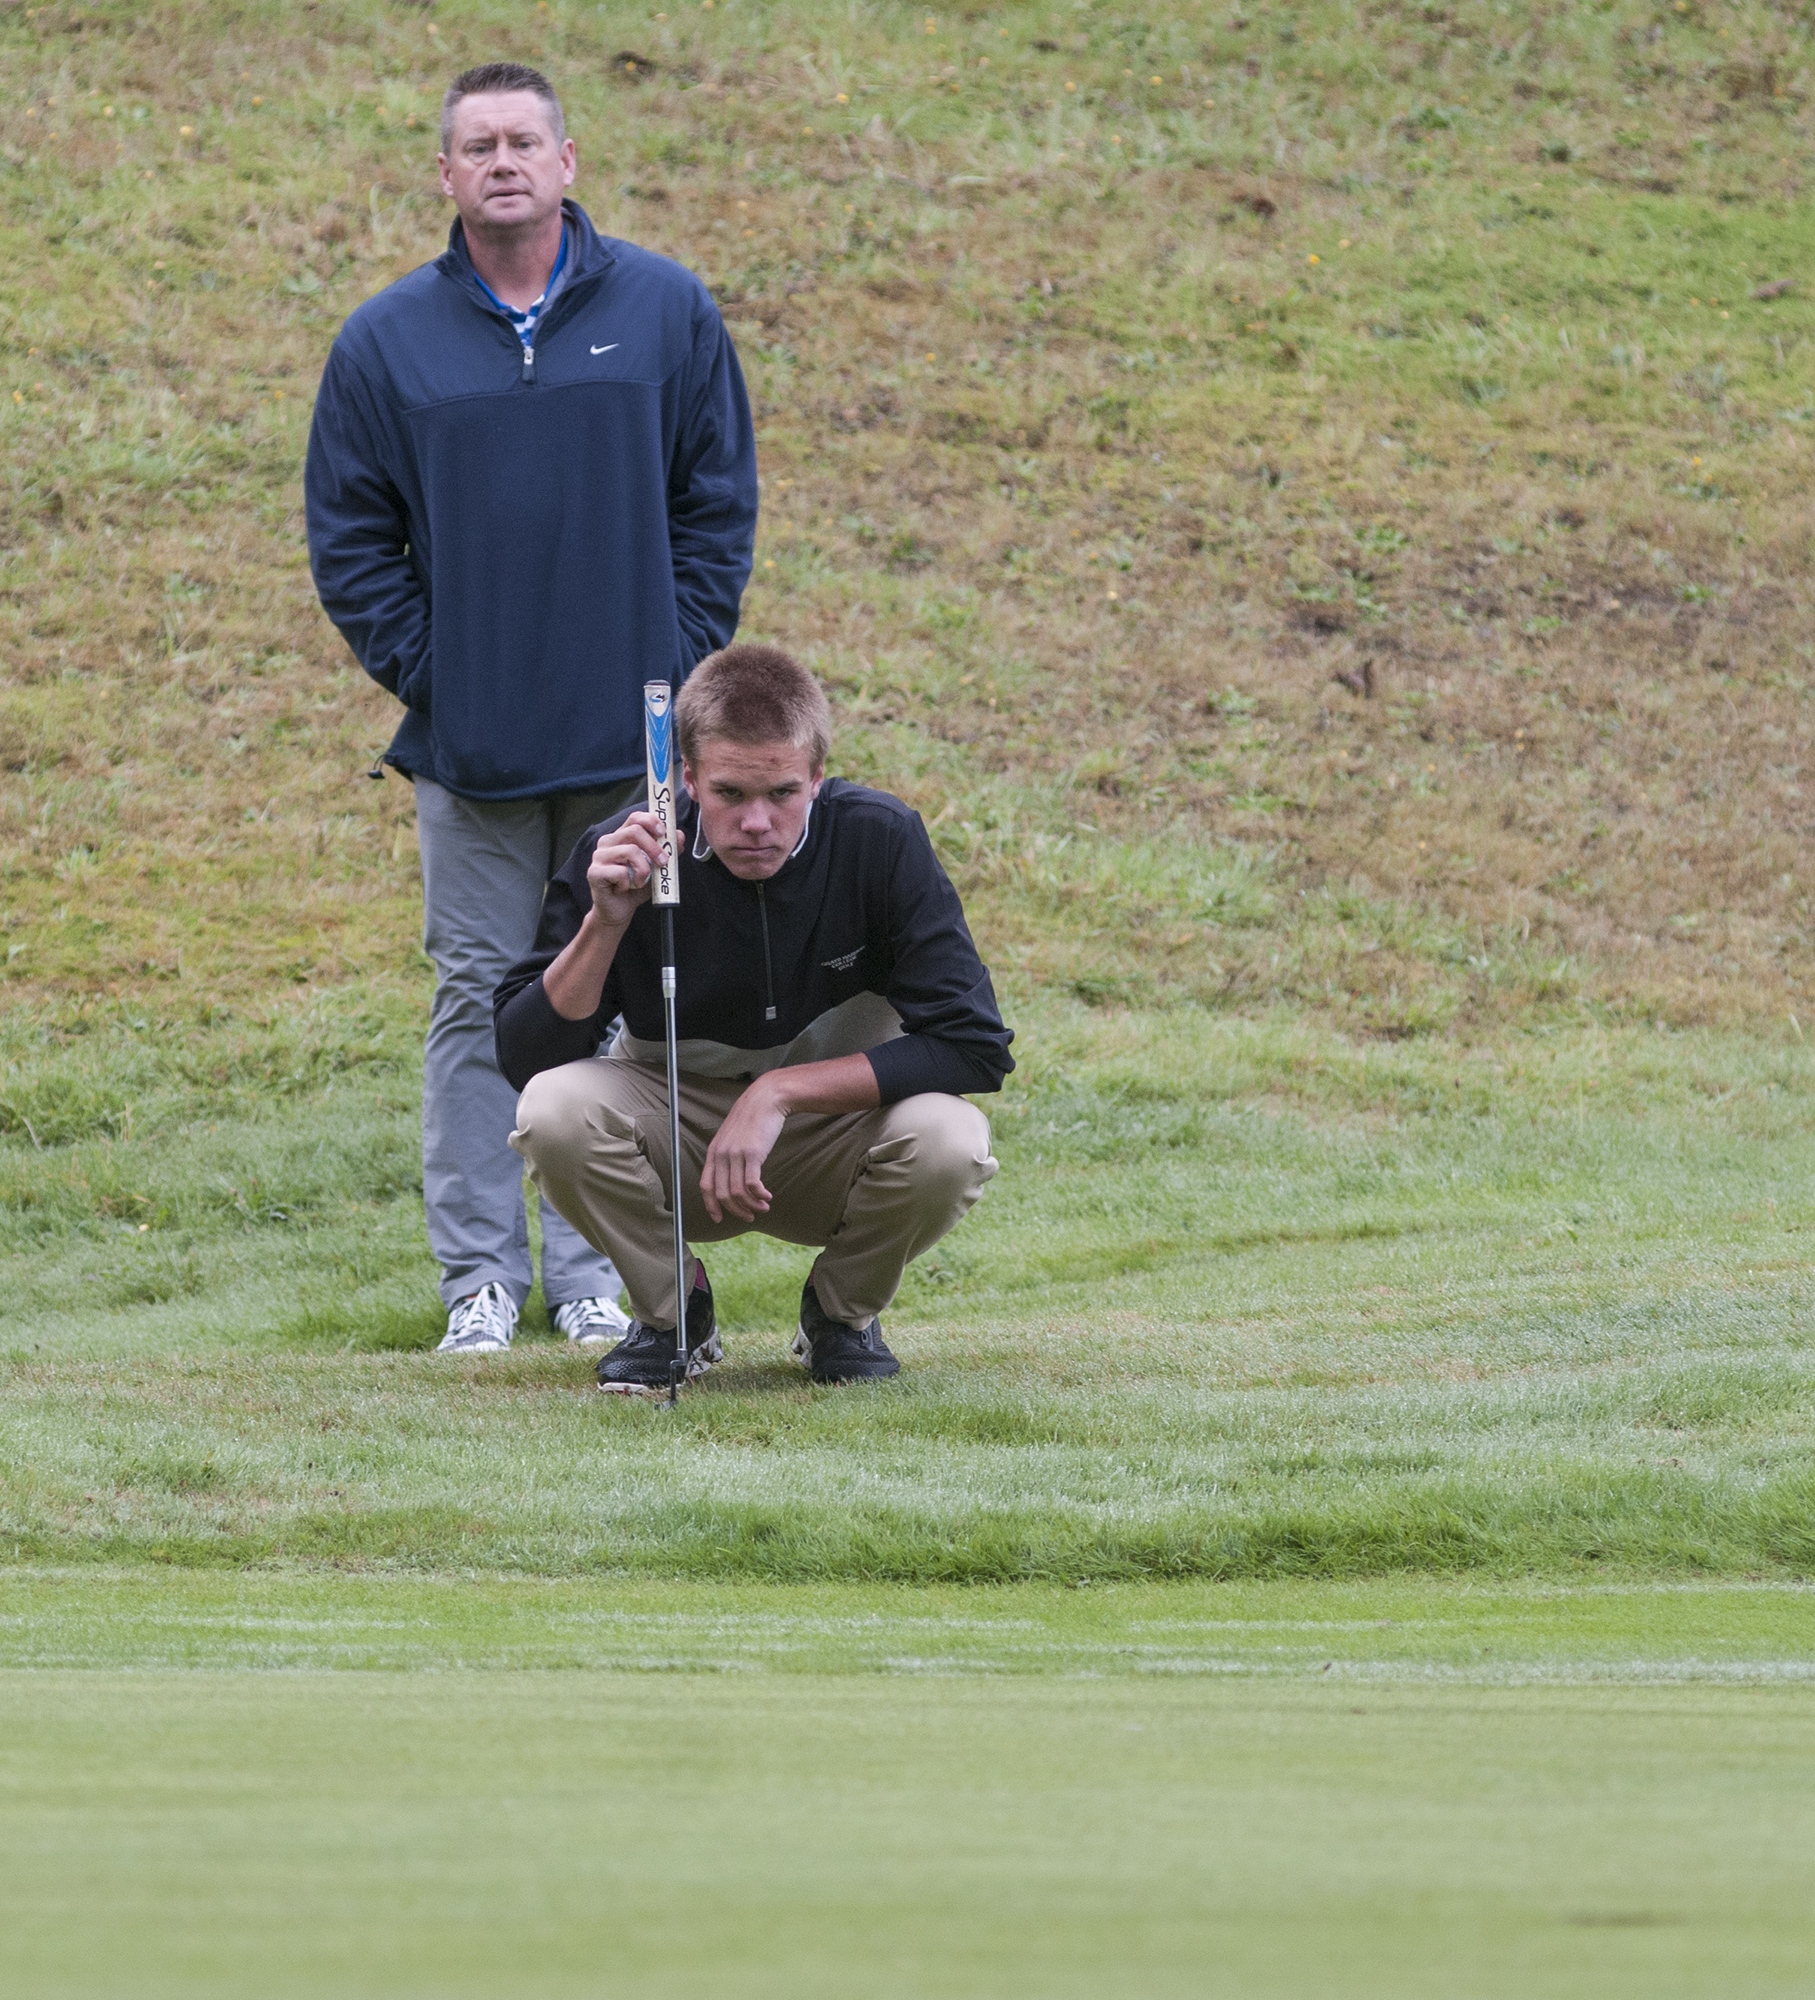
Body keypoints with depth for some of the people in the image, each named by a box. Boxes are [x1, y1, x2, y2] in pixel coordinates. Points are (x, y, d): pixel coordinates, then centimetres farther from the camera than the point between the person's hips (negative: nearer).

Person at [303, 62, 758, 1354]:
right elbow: (350, 536, 7)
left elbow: (719, 502, 6)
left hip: (634, 739, 0)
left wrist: (682, 661, -2)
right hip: (471, 745, 0)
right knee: (482, 1001, 2)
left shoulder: (667, 313, 2)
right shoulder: (386, 343, 3)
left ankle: (599, 1273, 10)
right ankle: (480, 1271, 8)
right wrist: (419, 669, -2)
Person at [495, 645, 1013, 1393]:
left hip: (834, 1148, 0)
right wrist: (605, 922, -32)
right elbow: (524, 1057, -17)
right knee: (555, 1111, -30)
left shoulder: (881, 841, -18)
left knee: (948, 1141, -33)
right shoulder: (620, 855, -16)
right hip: (678, 1148, 0)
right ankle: (672, 1309, 0)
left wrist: (781, 1090, -26)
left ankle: (842, 1310, 1)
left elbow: (975, 1045, -21)